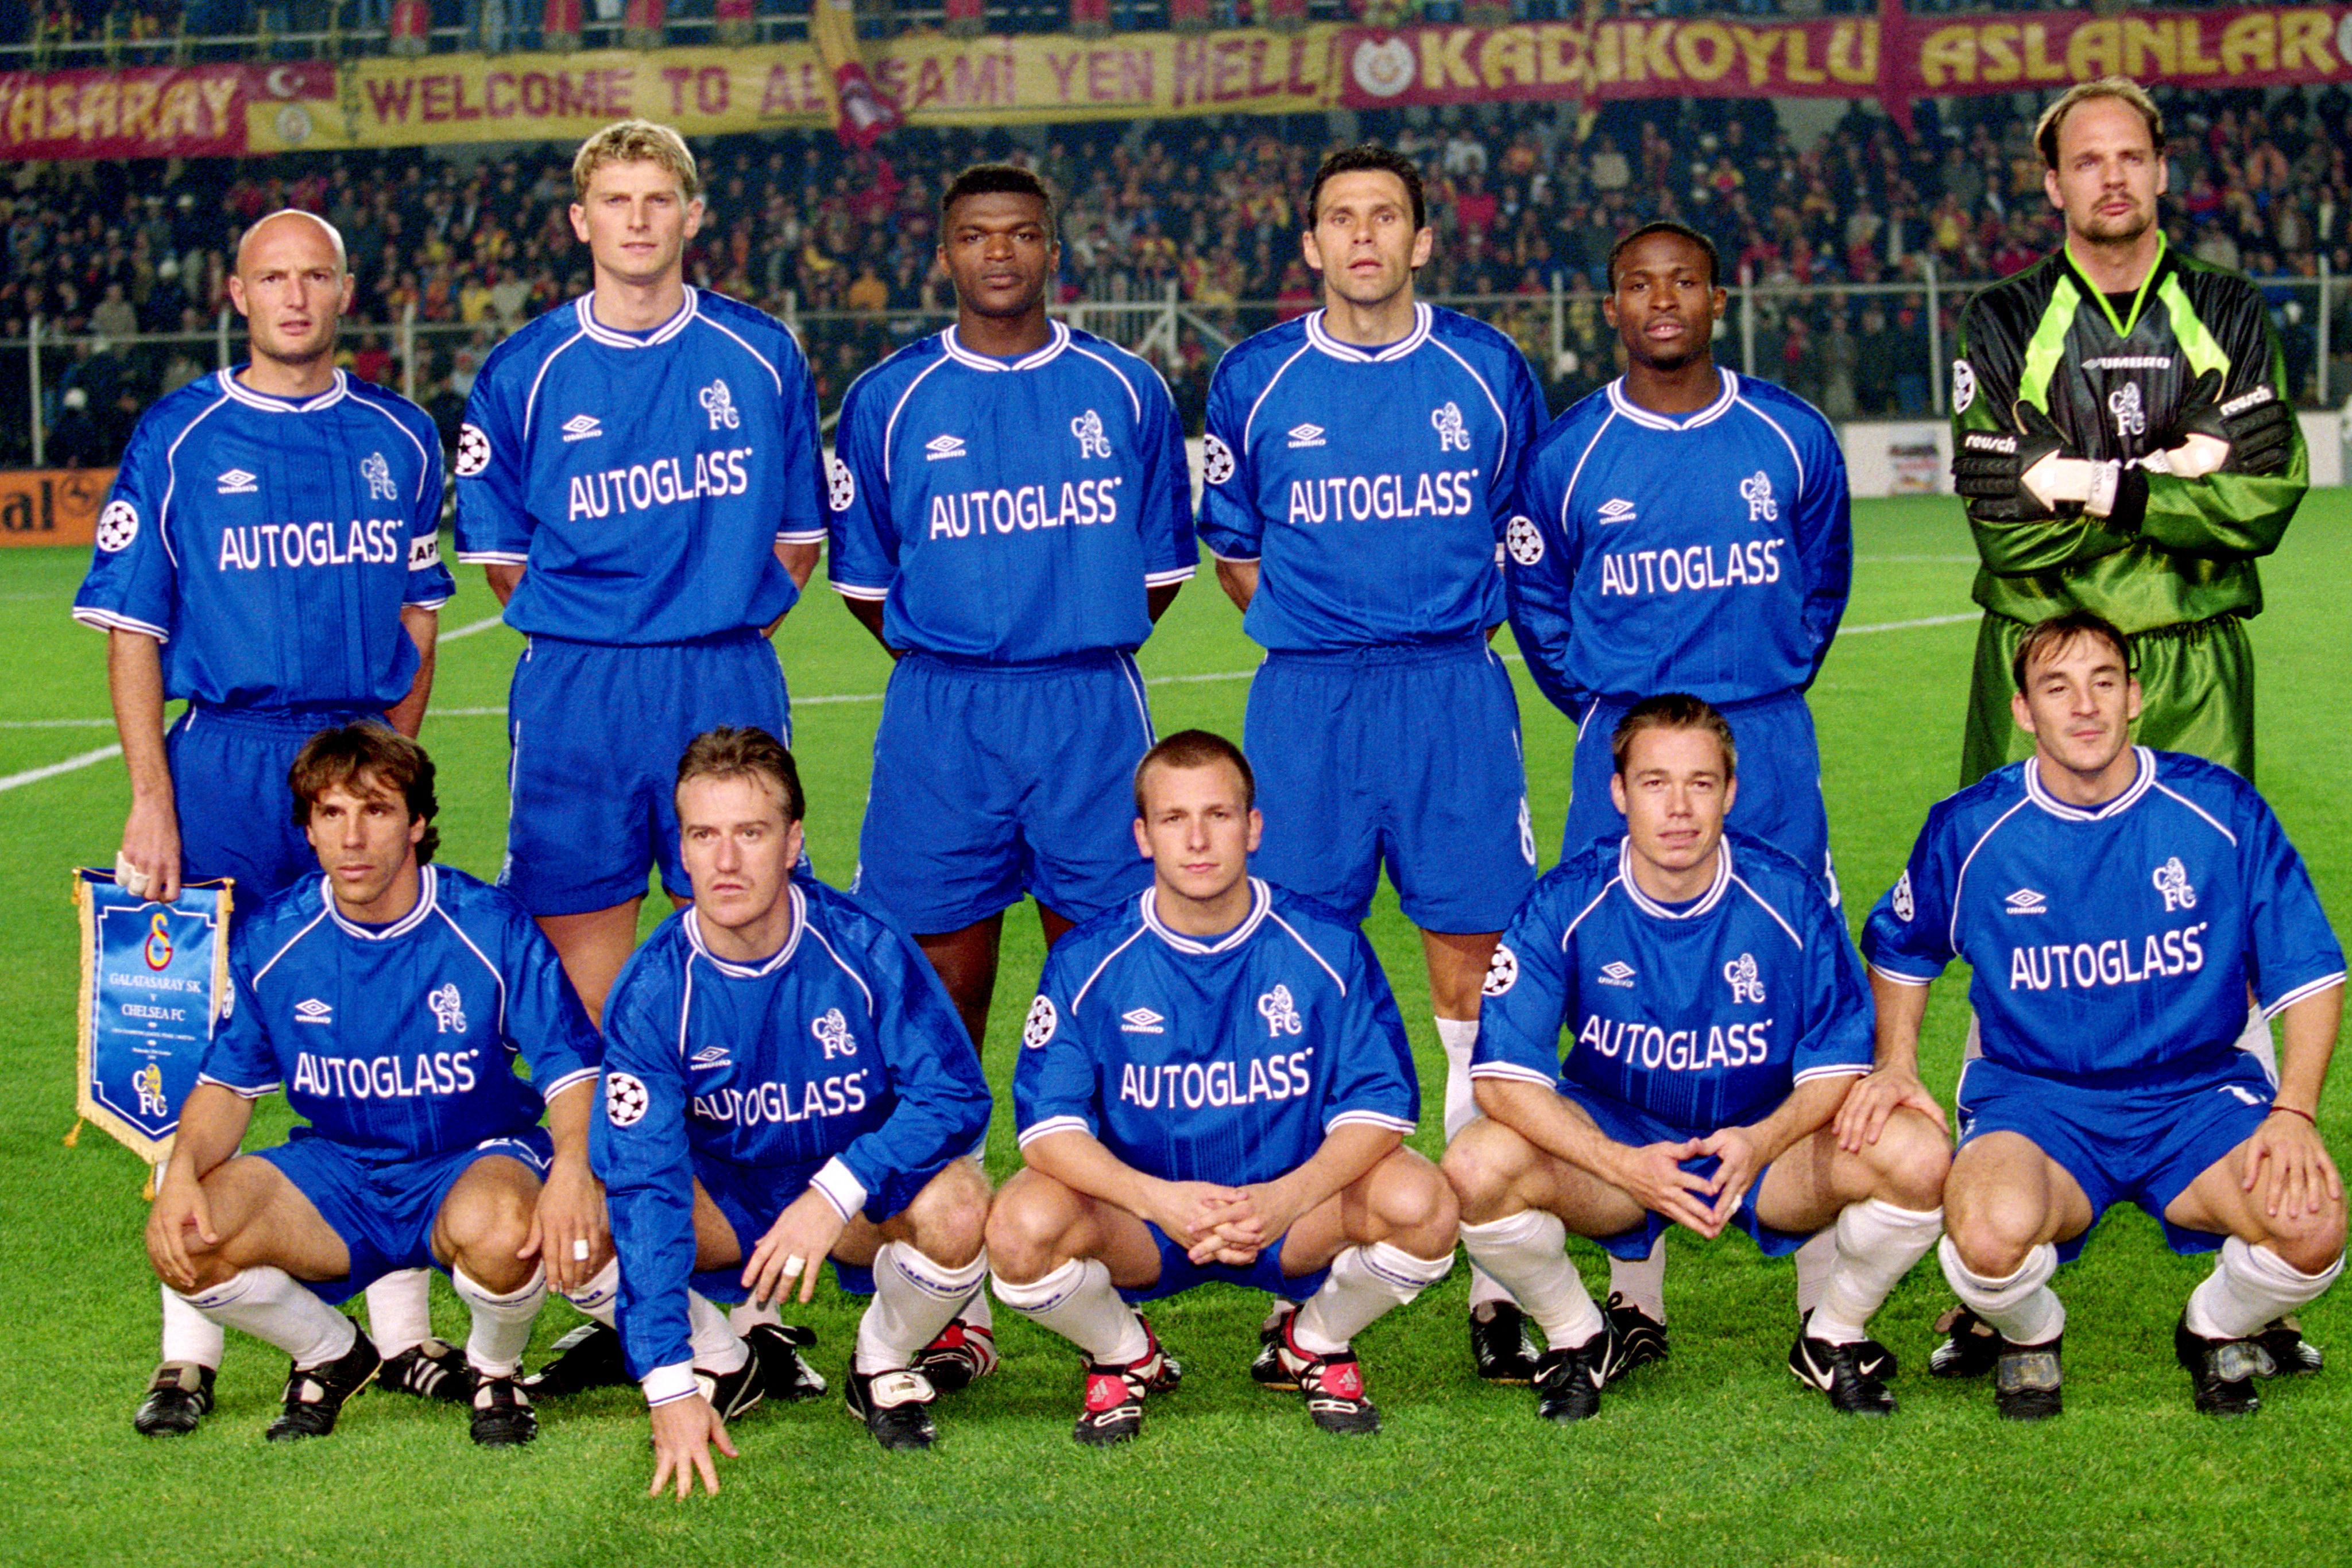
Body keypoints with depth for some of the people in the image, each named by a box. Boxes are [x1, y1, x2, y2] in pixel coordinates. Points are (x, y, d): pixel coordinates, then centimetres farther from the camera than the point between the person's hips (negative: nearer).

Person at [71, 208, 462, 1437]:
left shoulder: (398, 439, 9)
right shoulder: (178, 440, 1)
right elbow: (131, 632, 0)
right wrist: (151, 800, -8)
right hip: (223, 767, -2)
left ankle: (402, 1332, 14)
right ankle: (190, 1348, 8)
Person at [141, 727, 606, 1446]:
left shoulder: (493, 929, -13)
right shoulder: (268, 941, -4)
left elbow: (573, 1075, -12)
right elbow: (227, 1083, 6)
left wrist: (573, 1169, -34)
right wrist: (183, 1169, -16)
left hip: (474, 1164, -3)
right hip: (333, 1175, 3)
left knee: (497, 1229, -40)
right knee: (183, 1242, -22)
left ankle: (495, 1370, -2)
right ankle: (330, 1354, 10)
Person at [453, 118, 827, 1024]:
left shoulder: (761, 355, 5)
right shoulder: (523, 373, 3)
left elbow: (800, 530, 13)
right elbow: (501, 552, 9)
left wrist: (731, 630, 4)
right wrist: (585, 641, 2)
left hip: (728, 691, 1)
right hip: (575, 699, 0)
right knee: (581, 954, 1)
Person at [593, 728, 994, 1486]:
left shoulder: (862, 948, -19)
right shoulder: (652, 990, -20)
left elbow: (957, 1097, -17)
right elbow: (644, 1187, -25)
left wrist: (836, 1194, -34)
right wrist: (671, 1387, -33)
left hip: (864, 1186, -1)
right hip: (723, 1199, 1)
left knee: (956, 1210, -34)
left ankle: (884, 1366, 0)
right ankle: (726, 1362, 4)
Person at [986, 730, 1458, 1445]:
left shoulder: (1326, 946, -7)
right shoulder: (1088, 960, -8)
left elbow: (1379, 1103, -9)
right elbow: (1048, 1122, -12)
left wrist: (1285, 1199, -28)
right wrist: (1159, 1200, -31)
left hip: (1294, 1214, 1)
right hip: (1140, 1220, 0)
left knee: (1420, 1205, -28)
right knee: (1023, 1229, -31)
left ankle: (1316, 1344, 7)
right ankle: (1124, 1358, 5)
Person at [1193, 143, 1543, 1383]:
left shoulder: (1488, 372, 6)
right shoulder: (1255, 381, 6)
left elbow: (1531, 537, 17)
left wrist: (1445, 629, 11)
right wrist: (1319, 633, 9)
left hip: (1457, 697, 0)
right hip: (1304, 705, 0)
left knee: (1477, 978, -2)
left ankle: (1497, 1281, 4)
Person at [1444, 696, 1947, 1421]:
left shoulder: (1788, 897, -13)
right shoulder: (1567, 904, -14)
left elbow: (1840, 1061, -7)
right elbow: (1505, 1073, -18)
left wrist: (1761, 1142, -29)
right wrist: (1621, 1165, -32)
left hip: (1767, 1139, 1)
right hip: (1613, 1139, 0)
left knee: (1917, 1157, -27)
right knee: (1479, 1166, -31)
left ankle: (1834, 1335, 5)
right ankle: (1576, 1338, 1)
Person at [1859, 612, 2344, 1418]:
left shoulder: (2219, 809, -4)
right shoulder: (1970, 829, -2)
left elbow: (2309, 972, 2)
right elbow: (1898, 946, 19)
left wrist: (2294, 1113, -11)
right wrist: (1895, 1066, 5)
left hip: (2198, 1092, 1)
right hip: (2032, 1097, -1)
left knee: (2313, 1231, -29)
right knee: (1991, 1234, -35)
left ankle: (2220, 1328, 9)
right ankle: (2029, 1336, 5)